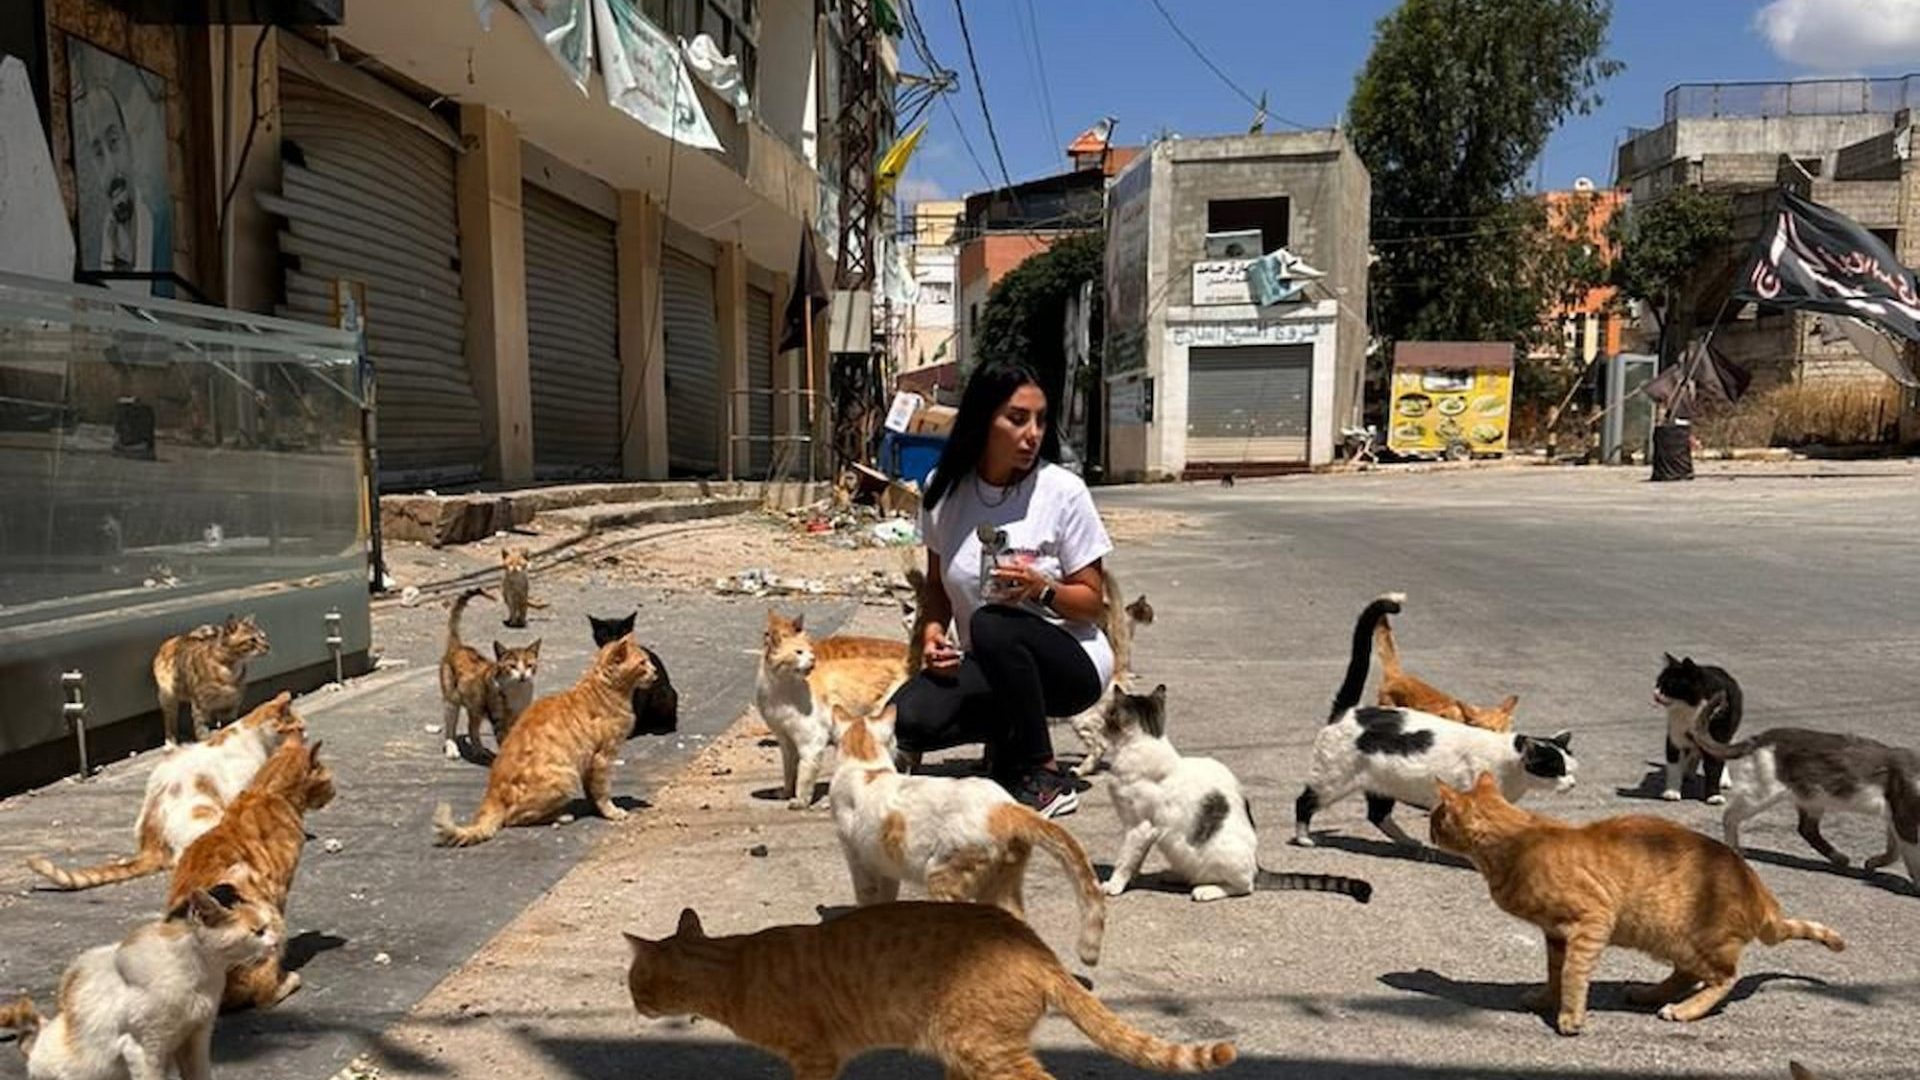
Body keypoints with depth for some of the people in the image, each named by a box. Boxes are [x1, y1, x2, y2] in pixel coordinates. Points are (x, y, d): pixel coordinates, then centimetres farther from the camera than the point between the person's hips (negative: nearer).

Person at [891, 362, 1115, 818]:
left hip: (1072, 661, -3)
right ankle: (1009, 733, 9)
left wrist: (1041, 589, -26)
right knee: (907, 720, -24)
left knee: (992, 625, -35)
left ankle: (1045, 780, -17)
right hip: (986, 668, 4)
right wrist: (931, 631, -9)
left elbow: (1092, 602, -6)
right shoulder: (944, 491, -2)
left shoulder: (1063, 491, -11)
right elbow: (938, 584, 11)